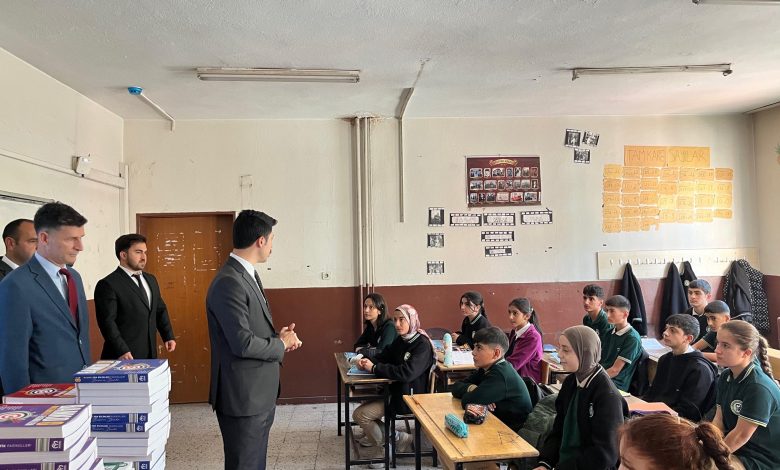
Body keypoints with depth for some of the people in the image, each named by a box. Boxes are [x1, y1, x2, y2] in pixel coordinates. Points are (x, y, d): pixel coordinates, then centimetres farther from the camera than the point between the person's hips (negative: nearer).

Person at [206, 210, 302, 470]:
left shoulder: (247, 275, 10)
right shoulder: (229, 283, -22)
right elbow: (243, 343, -26)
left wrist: (278, 336, 0)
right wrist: (281, 344, -10)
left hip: (260, 394, 10)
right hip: (243, 397, -10)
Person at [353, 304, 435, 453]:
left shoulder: (422, 344, -19)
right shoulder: (401, 340, 6)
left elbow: (407, 372, -31)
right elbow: (384, 356, 15)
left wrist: (374, 368, -25)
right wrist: (368, 361, -8)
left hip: (409, 396, -9)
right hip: (396, 389, 9)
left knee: (360, 414, -11)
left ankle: (398, 440, 2)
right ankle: (372, 435, 30)